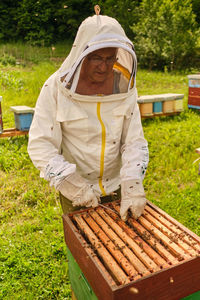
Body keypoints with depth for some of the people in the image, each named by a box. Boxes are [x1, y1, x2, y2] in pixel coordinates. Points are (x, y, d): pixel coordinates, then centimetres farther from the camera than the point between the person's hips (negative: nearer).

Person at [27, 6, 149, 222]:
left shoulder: (124, 87, -10)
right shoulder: (56, 87, -16)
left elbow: (135, 141, -10)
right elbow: (39, 145, -17)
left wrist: (132, 186, -22)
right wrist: (72, 185, -24)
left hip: (117, 186, 2)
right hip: (75, 190, -2)